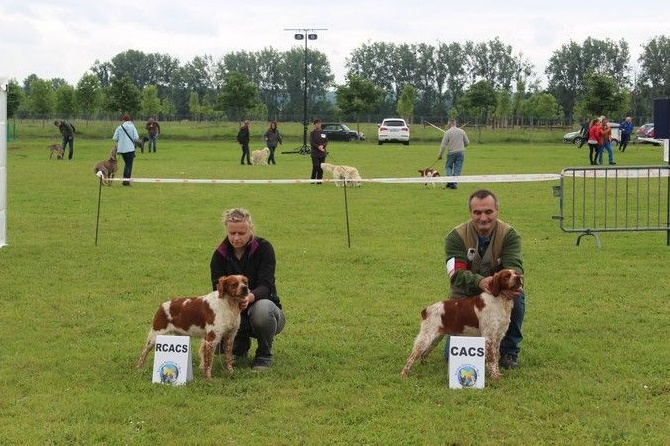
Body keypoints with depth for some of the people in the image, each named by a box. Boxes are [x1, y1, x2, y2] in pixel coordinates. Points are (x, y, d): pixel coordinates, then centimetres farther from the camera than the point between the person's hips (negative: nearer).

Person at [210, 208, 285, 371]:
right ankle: (240, 346, 10)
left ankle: (264, 355, -11)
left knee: (262, 308, -40)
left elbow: (266, 285, -23)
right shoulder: (219, 255, -6)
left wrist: (250, 297, -47)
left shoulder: (263, 248, -13)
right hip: (234, 314, 3)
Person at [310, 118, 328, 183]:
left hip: (322, 153, 4)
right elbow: (312, 142, -6)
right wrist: (318, 147, -17)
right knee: (315, 166, -11)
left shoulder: (323, 133, 14)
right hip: (315, 153, -4)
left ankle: (319, 180, 6)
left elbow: (326, 141, 10)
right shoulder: (312, 133, 3)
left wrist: (323, 145, -10)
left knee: (321, 167, 0)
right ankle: (313, 179, -1)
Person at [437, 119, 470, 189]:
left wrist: (440, 155, 0)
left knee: (448, 166, 14)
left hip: (451, 152, -2)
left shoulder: (447, 132, -7)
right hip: (461, 152, 2)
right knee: (457, 168, 7)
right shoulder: (462, 131, 1)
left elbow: (443, 145, -8)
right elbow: (467, 142, 9)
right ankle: (454, 183, 3)